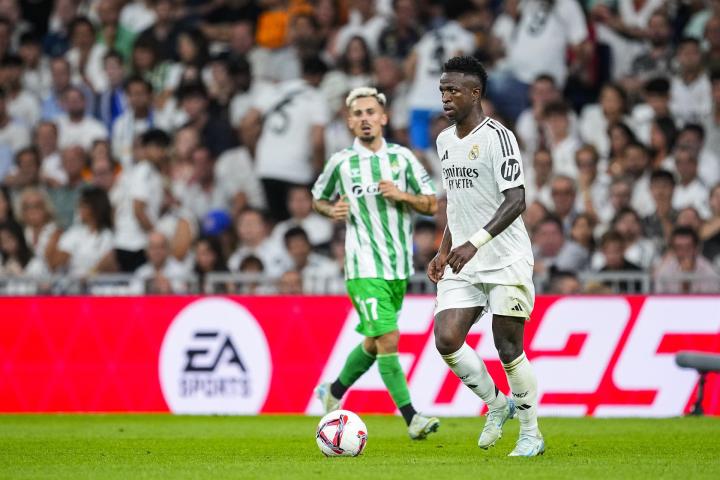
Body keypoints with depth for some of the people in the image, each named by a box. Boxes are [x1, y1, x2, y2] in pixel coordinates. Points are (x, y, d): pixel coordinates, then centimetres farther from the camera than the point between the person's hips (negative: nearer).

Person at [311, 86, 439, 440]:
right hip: (364, 268, -4)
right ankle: (411, 418, -16)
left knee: (374, 341, 15)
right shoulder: (341, 162, 1)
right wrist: (333, 210, -5)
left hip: (399, 265, 4)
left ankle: (333, 392, 38)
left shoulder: (402, 157, 6)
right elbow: (318, 198, 17)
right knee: (388, 339, -16)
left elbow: (432, 205, 6)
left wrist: (401, 195, -11)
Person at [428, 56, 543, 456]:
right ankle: (497, 404, 13)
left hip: (506, 261, -7)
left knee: (509, 349, -3)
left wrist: (476, 242, -30)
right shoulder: (445, 141, 13)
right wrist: (444, 252, 16)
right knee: (446, 340, -9)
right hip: (463, 265, 7)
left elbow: (515, 201, -20)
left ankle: (531, 435, 13)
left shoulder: (497, 137, -12)